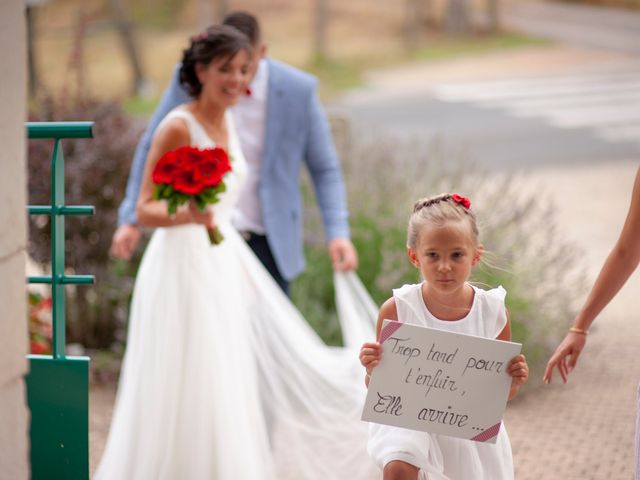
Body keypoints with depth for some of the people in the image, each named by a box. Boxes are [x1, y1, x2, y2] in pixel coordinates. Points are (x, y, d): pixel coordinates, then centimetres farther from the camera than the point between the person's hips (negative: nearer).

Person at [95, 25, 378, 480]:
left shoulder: (228, 123, 9)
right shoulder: (178, 127, -14)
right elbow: (146, 208, -16)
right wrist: (188, 215, -36)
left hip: (224, 265, 8)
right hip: (183, 267, -8)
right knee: (184, 390, -4)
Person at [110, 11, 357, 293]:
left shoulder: (298, 90, -6)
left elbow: (324, 169, 3)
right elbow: (151, 150, 8)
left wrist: (337, 232, -9)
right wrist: (131, 219, 3)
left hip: (267, 243, 0)